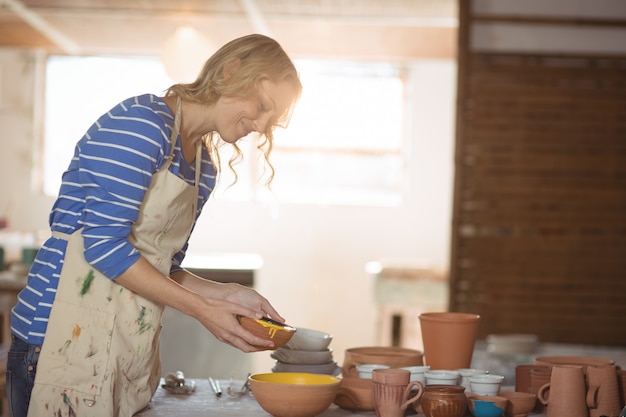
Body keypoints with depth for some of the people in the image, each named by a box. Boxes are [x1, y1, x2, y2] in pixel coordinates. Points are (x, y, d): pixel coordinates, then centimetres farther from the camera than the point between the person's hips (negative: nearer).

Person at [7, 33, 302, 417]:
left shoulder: (207, 167, 14)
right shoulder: (142, 121, -12)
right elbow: (104, 244, -19)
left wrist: (227, 295, -1)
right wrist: (203, 310, -15)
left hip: (130, 349, 8)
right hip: (67, 338, -8)